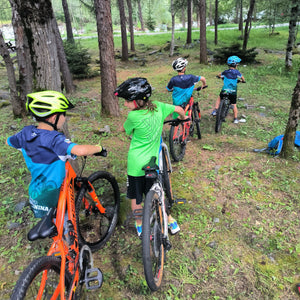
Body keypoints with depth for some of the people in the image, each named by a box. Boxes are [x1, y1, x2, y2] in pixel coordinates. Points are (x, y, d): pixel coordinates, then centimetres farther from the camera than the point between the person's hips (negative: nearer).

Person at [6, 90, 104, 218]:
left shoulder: (26, 132, -5)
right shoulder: (53, 138, -29)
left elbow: (8, 141, 17)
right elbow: (80, 150, -45)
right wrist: (99, 148, -25)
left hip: (34, 195, 7)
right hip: (48, 202, -7)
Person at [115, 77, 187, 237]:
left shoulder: (133, 116, -21)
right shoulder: (157, 107, -7)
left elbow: (123, 129, -1)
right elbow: (178, 109, 8)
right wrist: (183, 117, 29)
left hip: (136, 164, -5)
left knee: (136, 197, 15)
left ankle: (140, 226, 30)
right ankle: (170, 221, 35)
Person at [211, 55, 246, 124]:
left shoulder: (225, 72, -1)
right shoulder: (236, 72, -8)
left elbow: (219, 75, 17)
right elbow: (242, 78, 6)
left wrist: (221, 76, 39)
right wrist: (243, 81, 28)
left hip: (224, 90, 2)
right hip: (233, 92, -1)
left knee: (219, 98, 29)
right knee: (234, 105, 14)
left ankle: (215, 110, 17)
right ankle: (235, 119, 17)